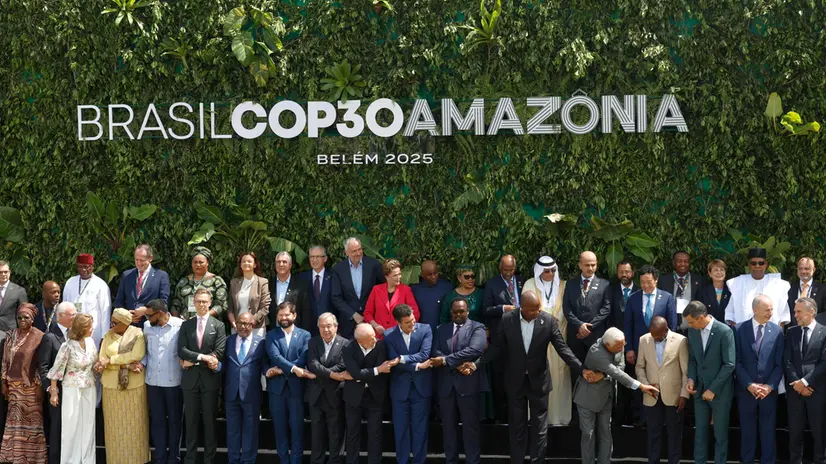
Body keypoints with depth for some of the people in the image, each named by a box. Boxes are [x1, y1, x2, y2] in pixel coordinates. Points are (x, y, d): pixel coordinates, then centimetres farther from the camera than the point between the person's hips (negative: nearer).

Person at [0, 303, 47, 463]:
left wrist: (40, 385, -9)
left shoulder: (39, 337, -5)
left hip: (32, 386, -4)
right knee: (15, 420, 5)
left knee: (32, 419, -1)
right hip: (14, 385, 4)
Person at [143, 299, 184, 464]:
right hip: (153, 381, 4)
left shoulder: (180, 325, -12)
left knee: (174, 419, 8)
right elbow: (145, 349, 14)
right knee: (157, 419, 10)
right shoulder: (147, 326, 4)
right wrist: (142, 363, -1)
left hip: (174, 381, -4)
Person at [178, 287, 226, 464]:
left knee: (209, 420, 4)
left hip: (210, 378, -2)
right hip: (190, 379, 2)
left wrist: (192, 361, -9)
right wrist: (201, 357, -17)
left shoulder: (218, 325, 1)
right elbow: (181, 350, -3)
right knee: (191, 420, 6)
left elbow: (218, 353, -8)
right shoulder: (186, 325, 8)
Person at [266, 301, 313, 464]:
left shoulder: (304, 335, 4)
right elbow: (275, 356, -10)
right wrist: (293, 368, -23)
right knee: (280, 426, 6)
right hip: (277, 386, 1)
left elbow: (303, 360, -7)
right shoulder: (271, 335, 6)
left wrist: (280, 369, -12)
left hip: (296, 386, -1)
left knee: (297, 426, 1)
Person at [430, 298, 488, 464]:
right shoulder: (442, 329, 14)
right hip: (446, 385, 4)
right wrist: (458, 364, -15)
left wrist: (446, 360, -17)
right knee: (448, 426, 10)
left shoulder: (477, 328, 1)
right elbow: (436, 352, 1)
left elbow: (474, 350, -16)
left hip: (468, 384, -4)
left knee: (471, 426, -1)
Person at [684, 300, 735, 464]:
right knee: (700, 431, 9)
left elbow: (729, 364, -16)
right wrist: (691, 379, -6)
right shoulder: (692, 331, 1)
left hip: (720, 391, -5)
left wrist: (713, 389, -16)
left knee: (720, 432, 6)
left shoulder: (725, 332, -17)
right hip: (700, 389, 5)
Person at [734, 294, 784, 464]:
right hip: (746, 390, 0)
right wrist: (749, 385, -11)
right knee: (747, 431, 9)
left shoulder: (777, 331, -1)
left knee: (768, 431, 6)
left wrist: (770, 386, -11)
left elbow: (779, 363, -1)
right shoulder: (741, 330, -2)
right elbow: (737, 362, -3)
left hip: (769, 390, 0)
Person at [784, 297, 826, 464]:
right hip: (795, 389, 3)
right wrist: (796, 383, -8)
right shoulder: (791, 332, 10)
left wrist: (805, 381, -12)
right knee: (795, 430, 6)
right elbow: (787, 361, 4)